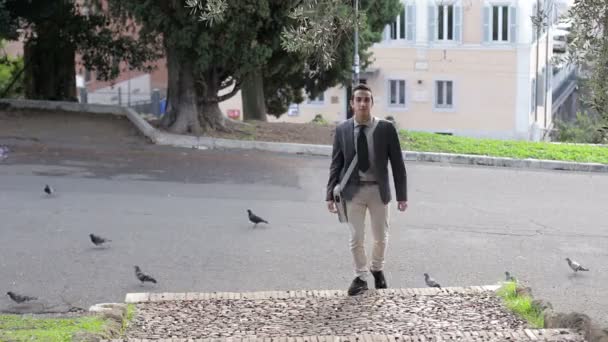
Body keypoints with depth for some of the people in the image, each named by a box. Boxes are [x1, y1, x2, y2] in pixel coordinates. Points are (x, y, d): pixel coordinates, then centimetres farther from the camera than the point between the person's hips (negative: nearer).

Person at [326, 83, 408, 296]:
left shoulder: (386, 129, -6)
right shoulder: (342, 130, -2)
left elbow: (397, 164, -3)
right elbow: (336, 165, 3)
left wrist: (402, 195, -4)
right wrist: (330, 194, -3)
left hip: (378, 190, 0)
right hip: (353, 190, 0)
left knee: (381, 236, 13)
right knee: (356, 238, 2)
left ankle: (377, 269, 39)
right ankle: (361, 277, 20)